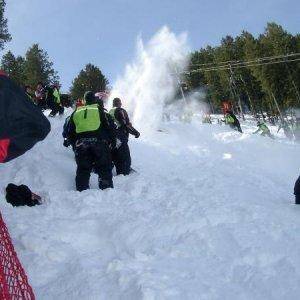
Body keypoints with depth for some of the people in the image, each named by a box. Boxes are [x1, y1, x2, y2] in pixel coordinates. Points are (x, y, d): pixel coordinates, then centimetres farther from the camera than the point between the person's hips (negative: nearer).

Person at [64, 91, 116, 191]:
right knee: (104, 168, 1)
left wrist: (67, 140, 35)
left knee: (82, 169, 9)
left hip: (80, 144, 3)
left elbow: (68, 130, 21)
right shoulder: (99, 110, 12)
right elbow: (110, 126, 5)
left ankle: (82, 190, 4)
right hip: (99, 141, -3)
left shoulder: (76, 112, 21)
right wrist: (112, 141, 10)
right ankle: (106, 189, -6)